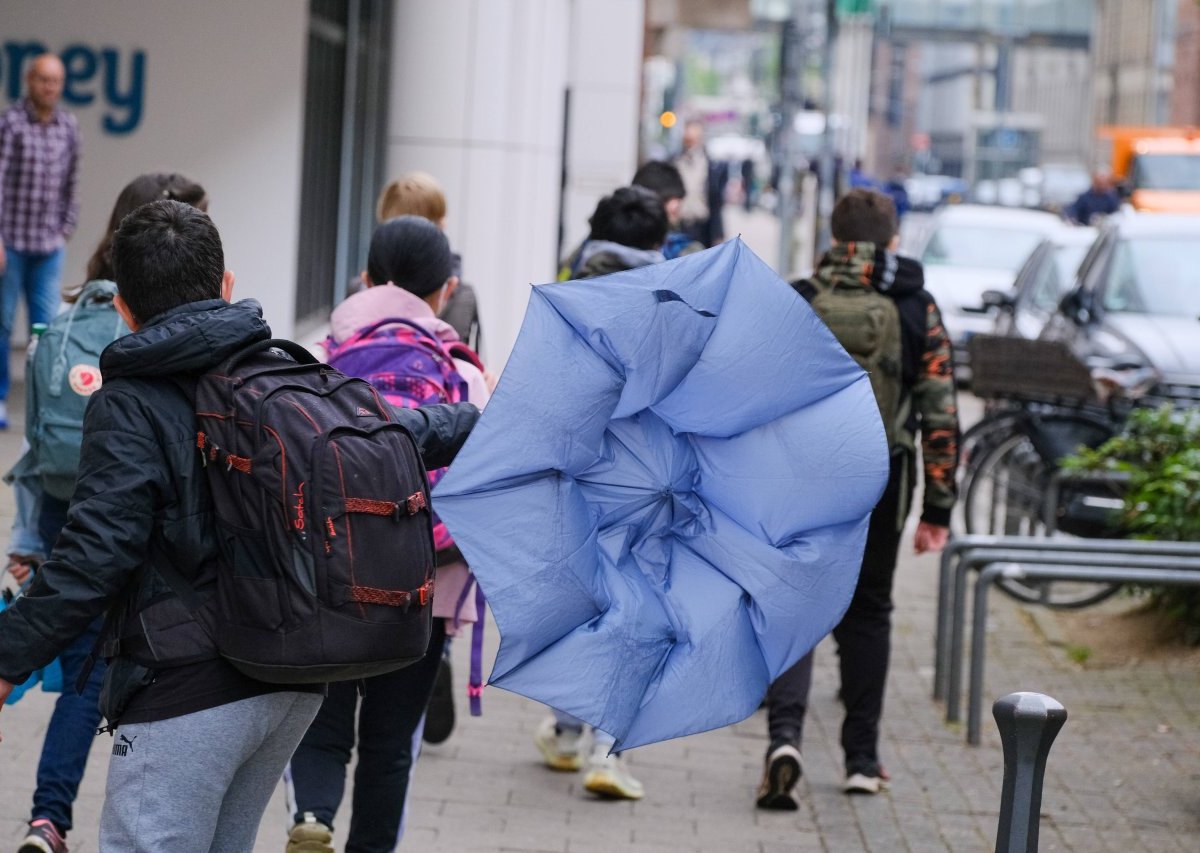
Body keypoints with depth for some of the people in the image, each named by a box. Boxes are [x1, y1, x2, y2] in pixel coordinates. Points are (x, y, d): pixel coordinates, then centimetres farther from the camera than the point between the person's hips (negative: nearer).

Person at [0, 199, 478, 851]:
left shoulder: (129, 406, -9)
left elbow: (95, 553, -17)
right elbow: (398, 433, 22)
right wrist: (481, 418, 41)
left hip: (187, 692, -7)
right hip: (298, 682, 7)